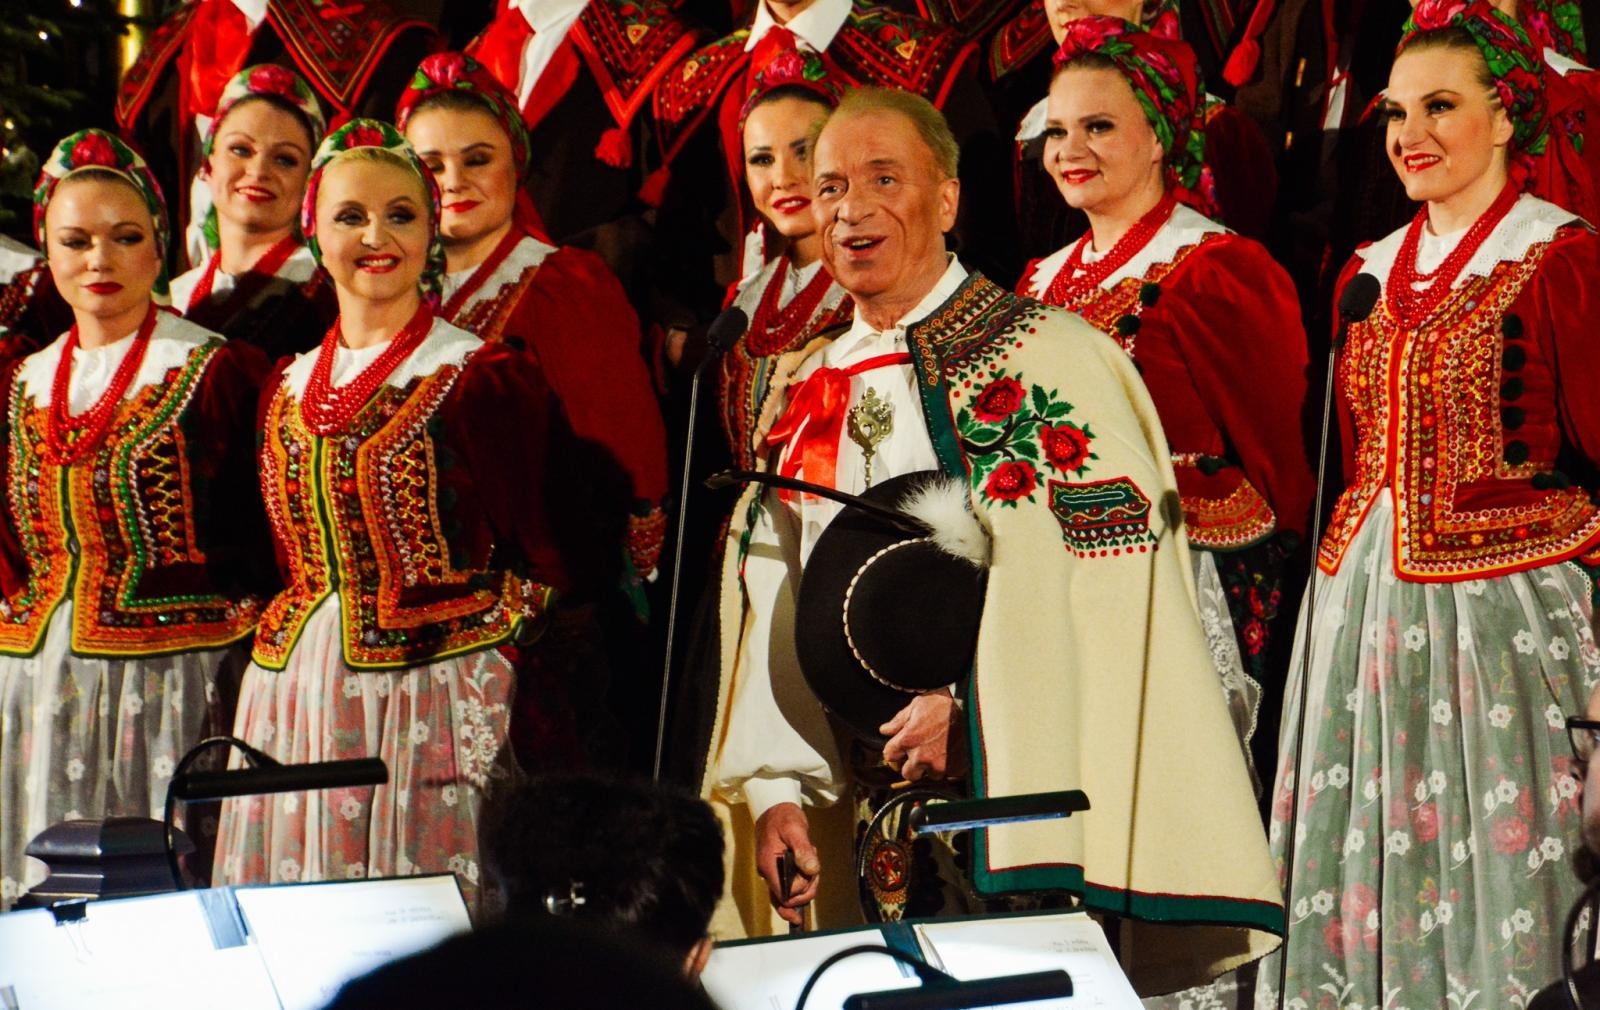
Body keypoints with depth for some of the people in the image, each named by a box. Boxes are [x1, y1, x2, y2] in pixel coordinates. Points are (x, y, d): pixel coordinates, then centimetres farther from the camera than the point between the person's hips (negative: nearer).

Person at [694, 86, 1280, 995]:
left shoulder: (1050, 358, -3)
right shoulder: (809, 396, 15)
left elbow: (1116, 572, -12)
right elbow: (773, 604, 12)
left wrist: (968, 697, -20)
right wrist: (774, 788, 1)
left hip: (1013, 799, -5)